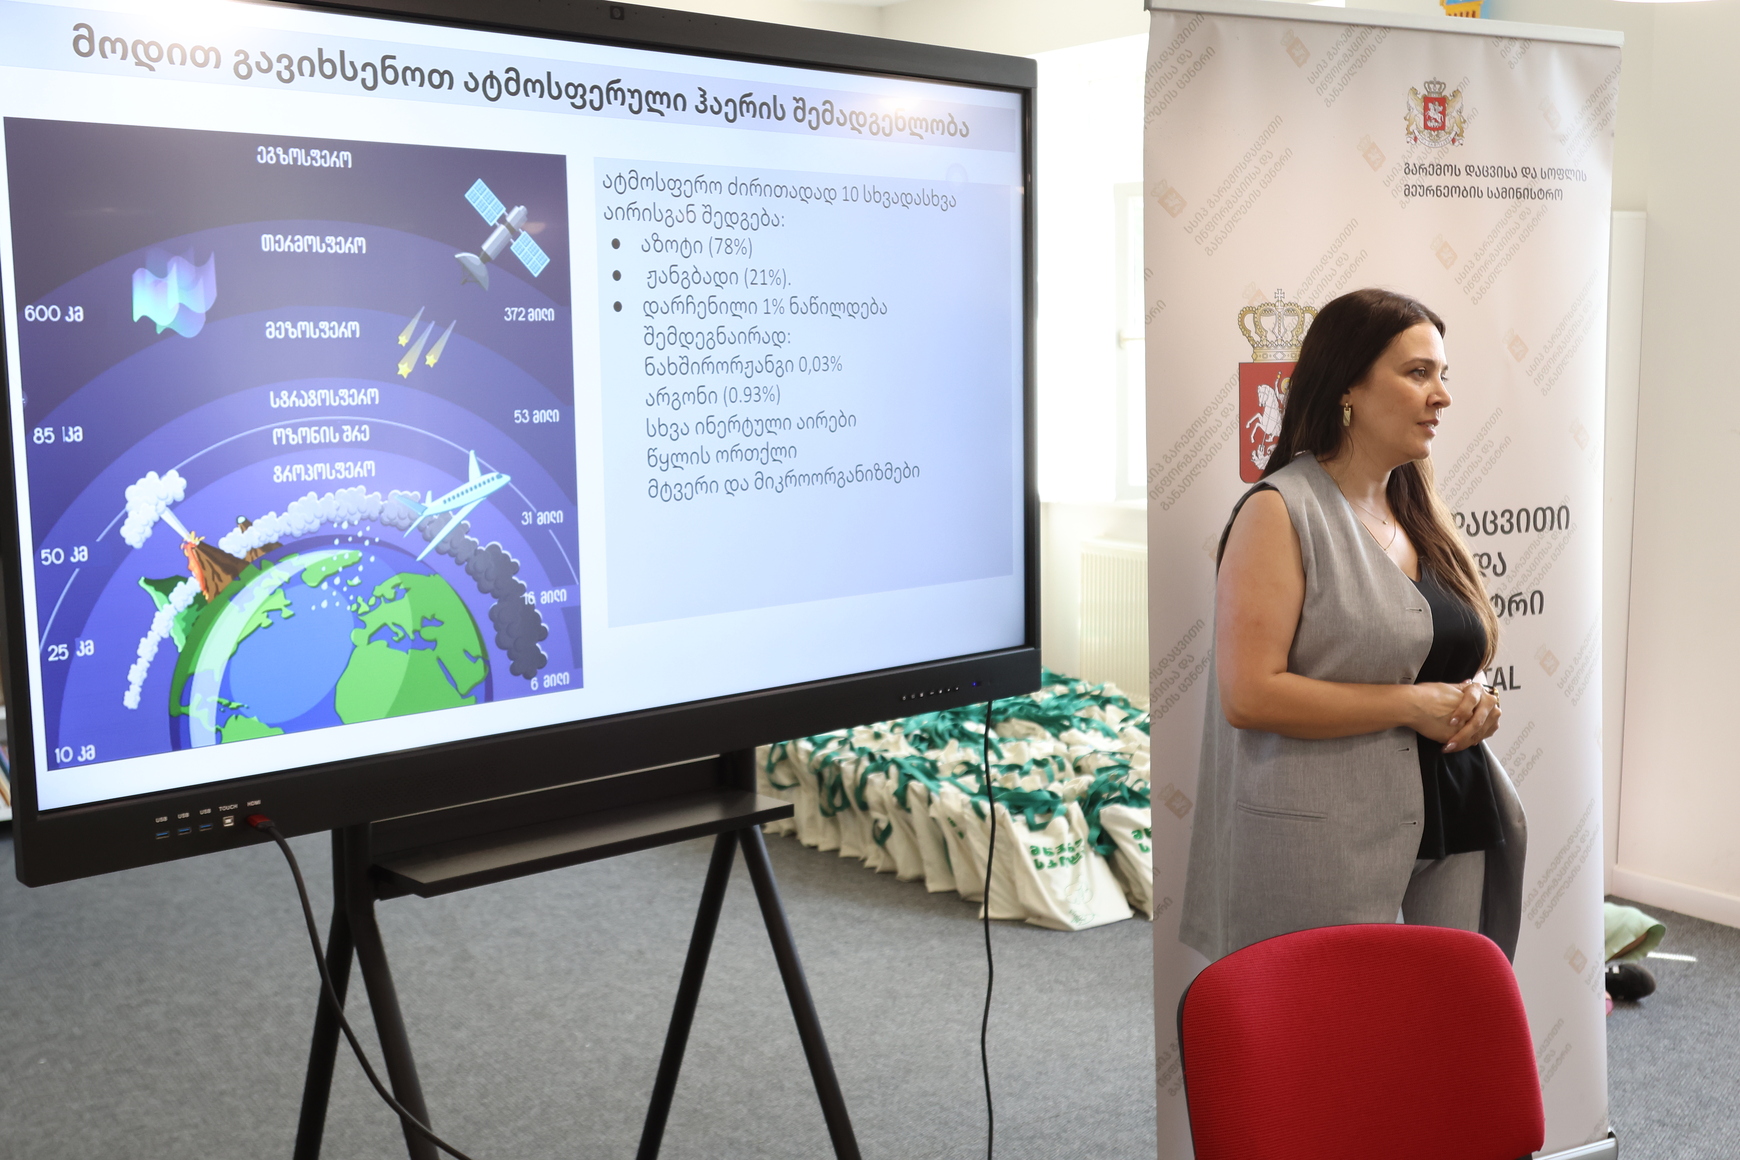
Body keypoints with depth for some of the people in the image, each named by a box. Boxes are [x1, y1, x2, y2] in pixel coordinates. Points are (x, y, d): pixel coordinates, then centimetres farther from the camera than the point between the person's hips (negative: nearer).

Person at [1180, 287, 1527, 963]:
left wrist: (1474, 704, 4)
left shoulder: (1421, 513, 15)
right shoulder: (1280, 511, -9)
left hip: (1458, 824, 7)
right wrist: (1410, 705, -16)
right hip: (1334, 843, -7)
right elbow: (1247, 694, -18)